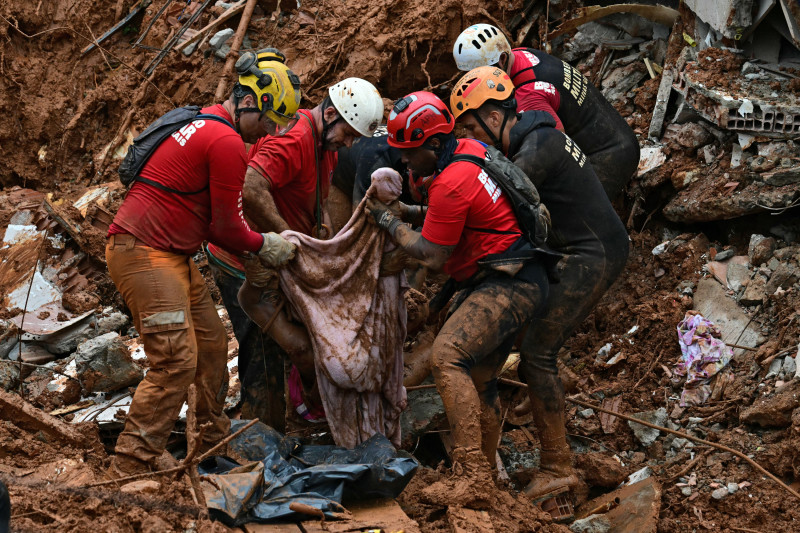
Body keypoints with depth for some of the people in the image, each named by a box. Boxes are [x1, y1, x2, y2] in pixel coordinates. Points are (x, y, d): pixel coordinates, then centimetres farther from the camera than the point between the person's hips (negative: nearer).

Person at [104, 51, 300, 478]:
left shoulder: (204, 125, 18)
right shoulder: (227, 142, -16)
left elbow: (215, 223, 23)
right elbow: (226, 227, -10)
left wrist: (253, 246, 13)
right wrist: (263, 245, 7)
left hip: (172, 256, 11)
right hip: (144, 254, -11)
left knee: (211, 343, 18)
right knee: (177, 362, -15)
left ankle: (215, 440, 31)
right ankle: (127, 470, -16)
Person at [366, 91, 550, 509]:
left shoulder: (451, 185, -21)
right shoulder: (469, 150, 9)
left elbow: (432, 256, -13)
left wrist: (389, 222, -1)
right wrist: (409, 212, 11)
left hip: (509, 285, -11)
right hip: (509, 282, 11)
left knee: (448, 356, -23)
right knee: (479, 379, 15)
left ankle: (473, 479, -27)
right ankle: (483, 468, 24)